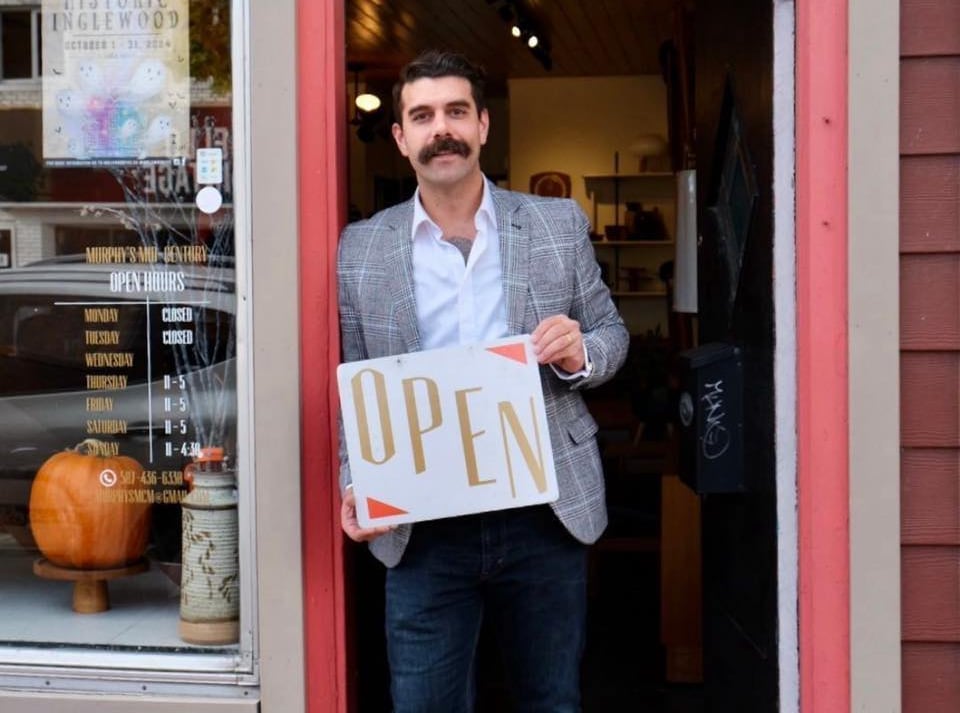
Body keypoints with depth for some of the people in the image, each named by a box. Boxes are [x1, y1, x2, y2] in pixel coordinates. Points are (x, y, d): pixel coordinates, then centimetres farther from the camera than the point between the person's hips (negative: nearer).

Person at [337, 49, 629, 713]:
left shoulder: (560, 224, 3)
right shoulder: (361, 249, 2)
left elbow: (611, 333, 10)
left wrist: (580, 353, -13)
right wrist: (356, 485, -10)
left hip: (546, 515, 1)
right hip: (422, 528, 0)